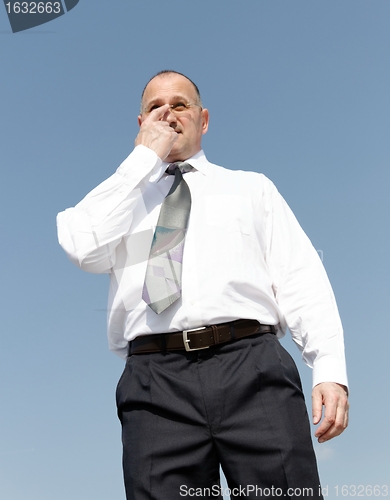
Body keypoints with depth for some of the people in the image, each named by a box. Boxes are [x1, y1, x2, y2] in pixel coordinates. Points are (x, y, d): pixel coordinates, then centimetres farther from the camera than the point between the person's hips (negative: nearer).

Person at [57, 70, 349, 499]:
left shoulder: (251, 187, 23)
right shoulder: (119, 198, 24)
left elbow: (301, 279, 11)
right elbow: (84, 248, -1)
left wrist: (330, 369, -4)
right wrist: (146, 156, 5)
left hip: (252, 367, 0)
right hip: (157, 381, 1)